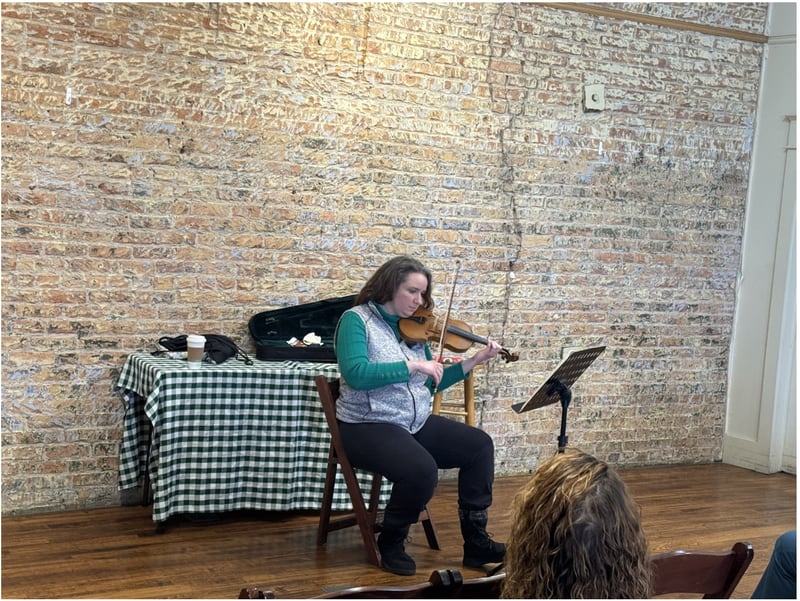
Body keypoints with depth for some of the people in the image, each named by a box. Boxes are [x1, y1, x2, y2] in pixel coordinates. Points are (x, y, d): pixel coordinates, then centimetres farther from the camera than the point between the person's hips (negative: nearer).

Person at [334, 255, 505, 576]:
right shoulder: (357, 320, -10)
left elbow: (430, 383, 12)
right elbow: (355, 374, -26)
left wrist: (473, 361, 3)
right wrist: (412, 365, -26)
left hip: (416, 423, 8)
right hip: (367, 426, -8)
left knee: (479, 445, -2)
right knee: (422, 470, -31)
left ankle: (476, 542, 4)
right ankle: (391, 545, -4)